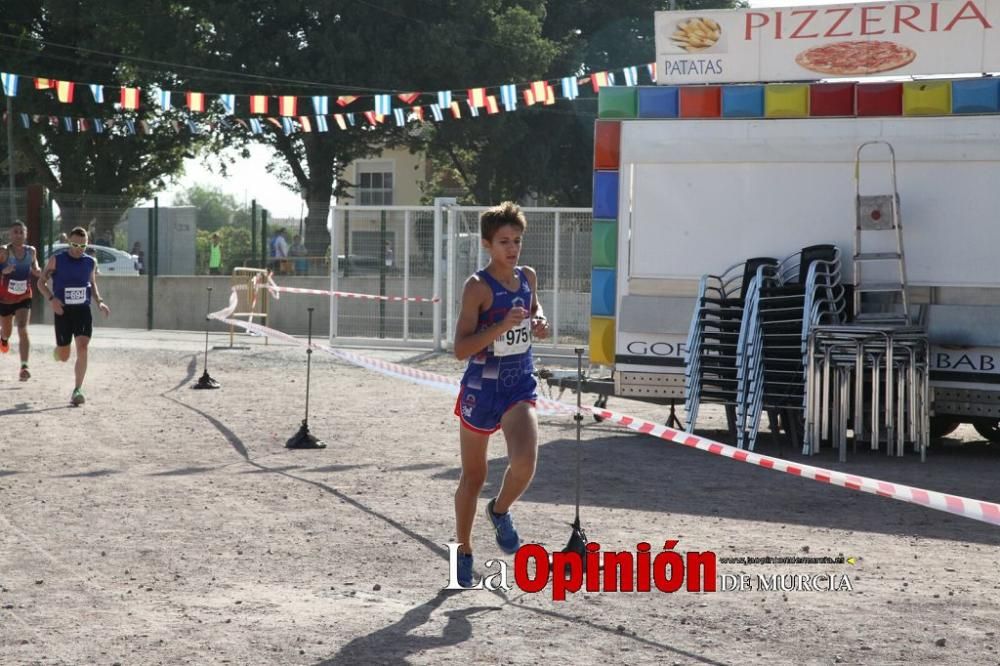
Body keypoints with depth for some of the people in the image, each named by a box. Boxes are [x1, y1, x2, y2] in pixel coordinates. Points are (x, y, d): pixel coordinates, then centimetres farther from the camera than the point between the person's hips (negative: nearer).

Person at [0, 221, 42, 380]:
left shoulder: (31, 252, -4)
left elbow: (35, 270, 14)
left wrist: (40, 273, -8)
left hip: (24, 299, 1)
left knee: (23, 330, -16)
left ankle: (24, 367, -21)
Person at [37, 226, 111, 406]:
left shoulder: (91, 262, 5)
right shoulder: (56, 261, -4)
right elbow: (41, 282, 2)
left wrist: (99, 301, 4)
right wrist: (52, 299, -15)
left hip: (83, 310, 1)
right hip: (63, 311, -1)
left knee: (82, 348, -17)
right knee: (63, 357, 3)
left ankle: (78, 390, -10)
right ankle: (58, 350, 43)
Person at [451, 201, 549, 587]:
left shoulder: (528, 277, 3)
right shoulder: (478, 286, -14)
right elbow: (461, 349, -18)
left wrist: (539, 324, 4)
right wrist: (502, 326, -28)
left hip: (520, 385, 3)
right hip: (482, 387, -3)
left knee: (524, 461, -20)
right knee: (473, 474, 10)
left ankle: (500, 511, 12)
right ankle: (463, 551, 29)